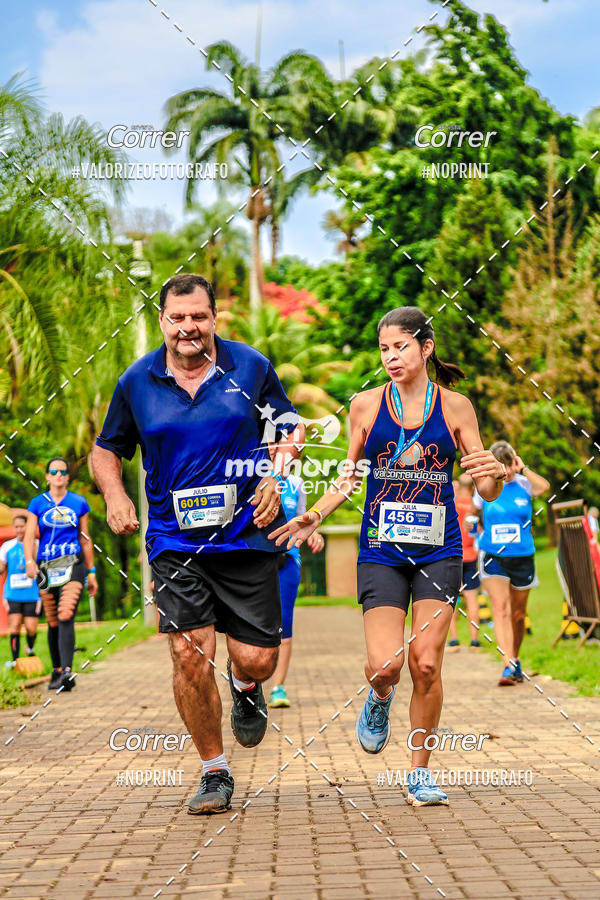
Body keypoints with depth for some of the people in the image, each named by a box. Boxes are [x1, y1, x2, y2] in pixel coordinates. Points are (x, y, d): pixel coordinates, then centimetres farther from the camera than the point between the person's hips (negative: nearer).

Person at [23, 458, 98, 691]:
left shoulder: (79, 503, 9)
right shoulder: (38, 503, 8)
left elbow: (85, 539, 14)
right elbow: (29, 536, 0)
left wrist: (91, 572, 14)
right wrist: (29, 561, -19)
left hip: (73, 566, -2)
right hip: (46, 567, 2)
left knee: (66, 617, -19)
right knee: (53, 623, 6)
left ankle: (67, 672, -28)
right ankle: (57, 671, 21)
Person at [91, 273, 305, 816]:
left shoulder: (251, 367, 1)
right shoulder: (136, 382, 3)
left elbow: (290, 429, 13)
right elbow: (106, 449, 16)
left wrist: (275, 477, -5)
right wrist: (115, 496, -2)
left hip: (246, 536, 0)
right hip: (174, 541, 0)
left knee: (255, 659, -2)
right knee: (190, 656, -9)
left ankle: (245, 688, 39)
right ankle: (215, 773, 10)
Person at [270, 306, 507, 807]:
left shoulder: (455, 407, 3)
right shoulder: (366, 406, 4)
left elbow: (488, 493, 3)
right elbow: (350, 475, 15)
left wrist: (495, 474, -20)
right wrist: (315, 515, -1)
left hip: (439, 549, 0)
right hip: (382, 548, 0)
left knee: (426, 665, -7)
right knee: (385, 664, -13)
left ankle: (421, 771, 11)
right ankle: (379, 700, 25)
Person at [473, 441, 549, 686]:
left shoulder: (523, 484, -1)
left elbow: (544, 486, -22)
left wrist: (522, 468, -15)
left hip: (522, 558, 1)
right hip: (493, 558, -1)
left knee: (518, 614, 12)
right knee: (500, 610, -16)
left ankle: (515, 660, 32)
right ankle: (508, 665, -21)